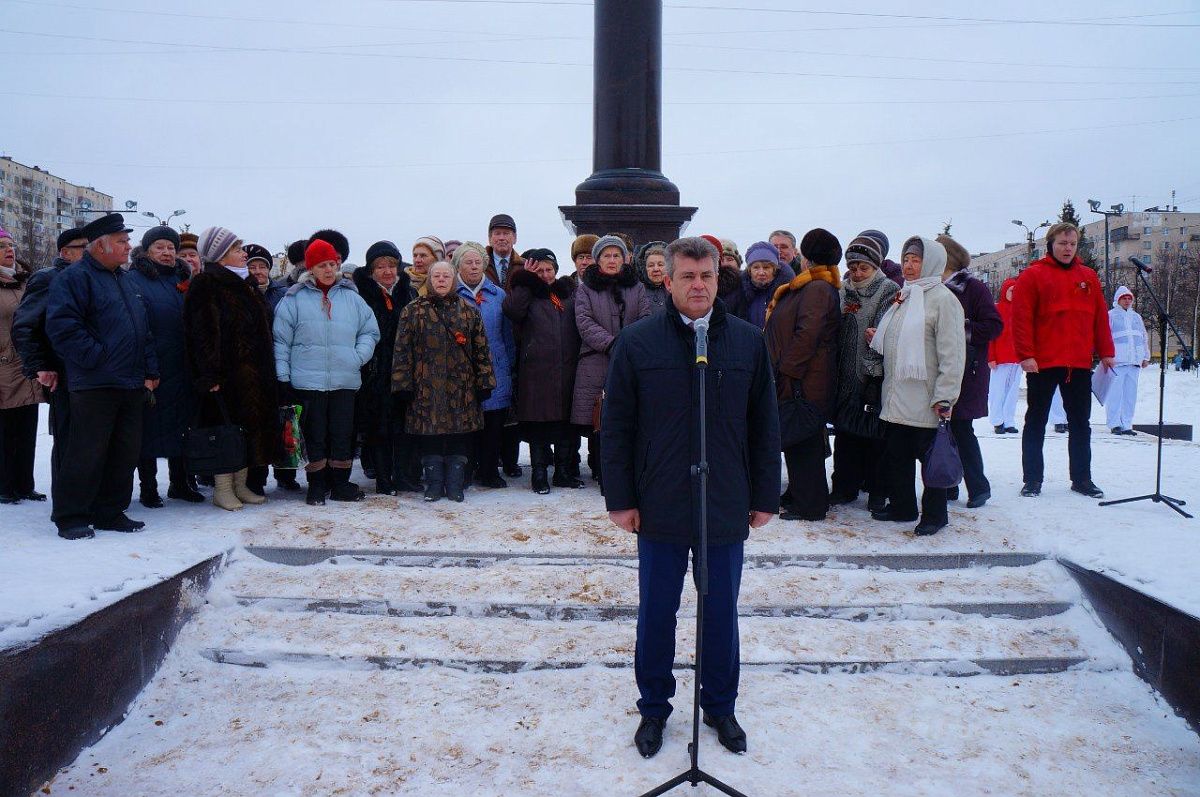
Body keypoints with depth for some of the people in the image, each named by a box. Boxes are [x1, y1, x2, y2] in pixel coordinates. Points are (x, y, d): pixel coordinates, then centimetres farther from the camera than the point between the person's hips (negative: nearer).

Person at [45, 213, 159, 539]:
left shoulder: (125, 279, 20)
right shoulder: (74, 277, -6)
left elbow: (143, 330, 22)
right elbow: (62, 326, -17)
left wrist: (150, 370, 13)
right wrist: (96, 357, -17)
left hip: (131, 385, 8)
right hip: (95, 386, -8)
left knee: (126, 452, 10)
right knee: (87, 453, -3)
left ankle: (110, 512, 20)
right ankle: (70, 517, 8)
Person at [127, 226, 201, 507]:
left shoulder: (183, 279, 14)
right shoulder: (134, 280, -2)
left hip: (181, 368, 5)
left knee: (181, 423, 12)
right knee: (149, 427, 2)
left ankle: (180, 482, 24)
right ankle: (148, 488, 12)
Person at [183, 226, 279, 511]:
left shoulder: (244, 284, 17)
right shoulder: (206, 285, -9)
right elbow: (203, 332, -16)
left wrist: (265, 371, 16)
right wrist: (210, 375, -23)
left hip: (253, 375, 8)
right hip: (226, 374, -8)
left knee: (249, 427, 11)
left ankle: (240, 485, 20)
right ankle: (222, 489, 7)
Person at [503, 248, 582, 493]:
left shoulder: (569, 294, 16)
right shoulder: (527, 294, 6)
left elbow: (580, 324, 16)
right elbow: (511, 310, -15)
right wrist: (526, 281, -7)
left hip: (566, 369, 3)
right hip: (536, 370, -3)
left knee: (566, 421, 7)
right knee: (538, 423, 0)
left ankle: (564, 471, 17)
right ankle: (539, 474, 7)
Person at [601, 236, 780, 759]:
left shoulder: (748, 342, 0)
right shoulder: (637, 343, -4)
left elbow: (764, 427, 5)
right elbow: (615, 427, -2)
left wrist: (764, 497, 4)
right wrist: (620, 499, -4)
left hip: (726, 509, 1)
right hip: (659, 508, -1)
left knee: (721, 612, 14)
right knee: (656, 612, 12)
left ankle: (720, 706, 34)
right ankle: (653, 708, 31)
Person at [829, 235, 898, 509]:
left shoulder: (889, 291, -2)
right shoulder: (843, 292, 12)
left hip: (875, 377, -5)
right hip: (846, 376, 5)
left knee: (875, 434, 0)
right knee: (846, 433, 10)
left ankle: (877, 491, 10)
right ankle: (845, 486, 20)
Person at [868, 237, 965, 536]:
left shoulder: (942, 298, -10)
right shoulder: (904, 297, 16)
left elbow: (952, 353, -16)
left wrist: (944, 397, -19)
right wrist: (877, 338, 6)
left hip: (924, 399, -8)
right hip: (896, 396, 8)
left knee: (931, 456, 4)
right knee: (895, 455, 14)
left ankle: (935, 514, 16)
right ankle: (902, 506, 29)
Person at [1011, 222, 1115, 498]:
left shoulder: (1088, 277, 12)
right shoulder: (1032, 276, -2)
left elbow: (1100, 317, 12)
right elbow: (1021, 318, -8)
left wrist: (1106, 352, 8)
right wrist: (1026, 355, -15)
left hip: (1080, 364, 4)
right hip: (1042, 363, -4)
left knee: (1080, 423, 11)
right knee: (1036, 422, 5)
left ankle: (1082, 478, 20)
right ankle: (1032, 479, 12)